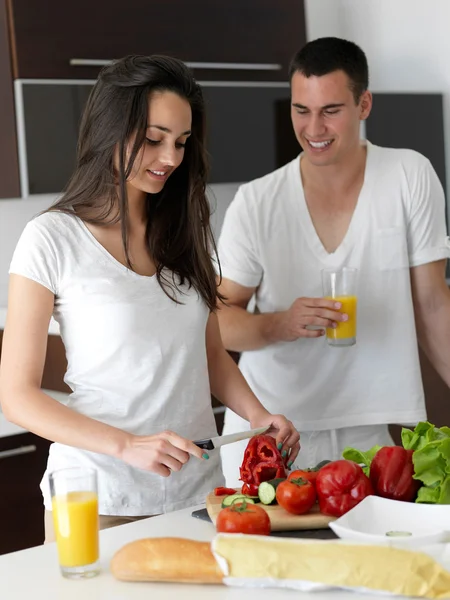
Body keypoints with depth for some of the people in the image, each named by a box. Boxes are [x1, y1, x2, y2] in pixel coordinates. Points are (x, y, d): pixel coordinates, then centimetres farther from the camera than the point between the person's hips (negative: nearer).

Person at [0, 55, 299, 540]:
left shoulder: (187, 228, 8)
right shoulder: (53, 239, -9)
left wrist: (257, 414, -4)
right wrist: (128, 445, -21)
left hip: (197, 487, 5)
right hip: (99, 497, -4)